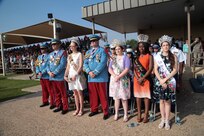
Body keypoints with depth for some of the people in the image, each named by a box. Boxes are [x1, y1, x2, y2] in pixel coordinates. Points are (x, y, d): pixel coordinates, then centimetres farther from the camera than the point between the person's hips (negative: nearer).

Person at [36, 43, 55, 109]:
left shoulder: (49, 56, -7)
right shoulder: (39, 57, 14)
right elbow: (37, 65, 12)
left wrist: (42, 73, -17)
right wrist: (38, 72, -5)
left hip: (47, 76, -7)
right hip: (41, 76, 7)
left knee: (50, 90, 0)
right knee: (44, 90, 16)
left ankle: (53, 103, 9)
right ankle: (45, 102, 29)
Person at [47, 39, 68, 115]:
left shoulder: (63, 52, -6)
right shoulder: (50, 54, 15)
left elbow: (62, 64, -15)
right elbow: (48, 64, 15)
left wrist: (54, 73, -16)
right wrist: (49, 72, -4)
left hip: (60, 77, -6)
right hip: (52, 77, 7)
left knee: (63, 93, 3)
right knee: (56, 93, 15)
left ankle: (65, 108, 13)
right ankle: (59, 106, 28)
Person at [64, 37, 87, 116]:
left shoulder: (79, 54, -5)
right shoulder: (69, 56, 13)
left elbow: (80, 66, -13)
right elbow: (68, 67, 13)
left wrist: (75, 75, -20)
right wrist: (65, 75, 2)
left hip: (78, 75, -5)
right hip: (71, 75, 6)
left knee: (80, 93, 1)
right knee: (75, 93, 11)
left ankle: (81, 109, 12)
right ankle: (77, 109, 22)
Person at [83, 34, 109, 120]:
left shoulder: (102, 51, -3)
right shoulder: (88, 52, 15)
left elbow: (102, 63, -14)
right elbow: (85, 63, 8)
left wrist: (95, 72, -16)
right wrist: (89, 72, -10)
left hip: (100, 77, -5)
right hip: (90, 77, 5)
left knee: (102, 95, 2)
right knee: (92, 94, 14)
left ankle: (106, 112, 14)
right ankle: (94, 109, 30)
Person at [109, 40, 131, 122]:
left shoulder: (125, 58, -1)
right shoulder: (113, 58, 13)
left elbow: (127, 69, -12)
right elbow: (110, 69, 5)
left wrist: (119, 77, -18)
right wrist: (115, 76, -13)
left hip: (123, 80, -4)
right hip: (114, 80, 4)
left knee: (124, 98, -1)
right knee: (116, 97, 8)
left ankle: (126, 115, 11)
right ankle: (116, 113, 19)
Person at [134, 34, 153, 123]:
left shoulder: (149, 56, -1)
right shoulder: (137, 56, 11)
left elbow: (150, 69, -9)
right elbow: (134, 68, 5)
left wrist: (142, 78, -15)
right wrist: (137, 78, -9)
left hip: (146, 78, -4)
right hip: (137, 79, 4)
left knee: (146, 96, 1)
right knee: (138, 95, 7)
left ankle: (146, 114, 11)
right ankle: (139, 114, 19)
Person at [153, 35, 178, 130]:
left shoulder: (173, 57, 1)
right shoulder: (157, 57, 2)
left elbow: (175, 70, -4)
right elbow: (155, 70, -1)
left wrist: (165, 79, -14)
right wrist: (161, 81, -11)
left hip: (169, 82, -1)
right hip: (159, 81, 1)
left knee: (167, 101, 6)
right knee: (161, 101, 8)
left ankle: (167, 120, 20)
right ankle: (163, 119, 23)